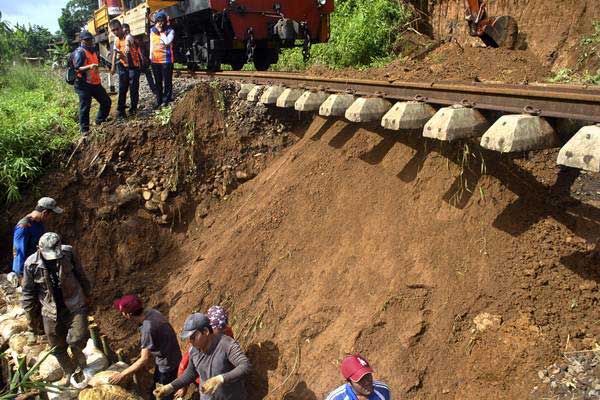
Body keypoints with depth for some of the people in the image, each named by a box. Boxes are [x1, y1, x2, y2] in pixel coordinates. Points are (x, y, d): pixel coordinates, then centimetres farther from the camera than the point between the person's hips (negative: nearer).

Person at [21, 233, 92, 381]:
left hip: (75, 306, -1)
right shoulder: (31, 264, -14)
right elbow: (28, 294, -3)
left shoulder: (68, 253, -14)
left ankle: (78, 355, 18)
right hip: (51, 313, 1)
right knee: (58, 348, 12)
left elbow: (81, 275, 2)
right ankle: (69, 372, 39)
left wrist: (87, 294, 12)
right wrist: (32, 321, 3)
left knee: (77, 340, -17)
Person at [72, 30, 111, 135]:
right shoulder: (79, 52, -10)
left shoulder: (93, 51, 17)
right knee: (85, 106, -5)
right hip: (84, 84, -9)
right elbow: (77, 69, -20)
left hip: (95, 83, 9)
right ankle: (84, 129, 4)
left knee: (106, 101, 13)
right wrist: (89, 67, -34)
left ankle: (100, 122, 29)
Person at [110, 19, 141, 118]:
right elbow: (115, 52, 14)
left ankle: (133, 108, 17)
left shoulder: (128, 37, -20)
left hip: (133, 65, -6)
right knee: (122, 88, 4)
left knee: (133, 88, 0)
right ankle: (120, 110, 6)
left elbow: (128, 43, -44)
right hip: (123, 66, 6)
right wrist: (113, 66, 11)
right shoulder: (116, 39, 3)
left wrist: (127, 51, -66)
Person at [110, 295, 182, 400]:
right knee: (156, 386, 29)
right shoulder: (149, 311, -11)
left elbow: (144, 359, -29)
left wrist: (122, 374, -22)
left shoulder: (148, 328, -35)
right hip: (166, 357, 8)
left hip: (168, 362, -8)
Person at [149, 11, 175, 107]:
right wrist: (150, 55, 17)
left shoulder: (170, 30, -5)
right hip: (155, 60, 5)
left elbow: (167, 42, -22)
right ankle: (159, 101, 20)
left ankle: (166, 100, 2)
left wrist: (161, 31, -15)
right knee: (158, 82, 12)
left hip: (166, 60, -5)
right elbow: (151, 43, 20)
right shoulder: (152, 30, 11)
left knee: (167, 81, -4)